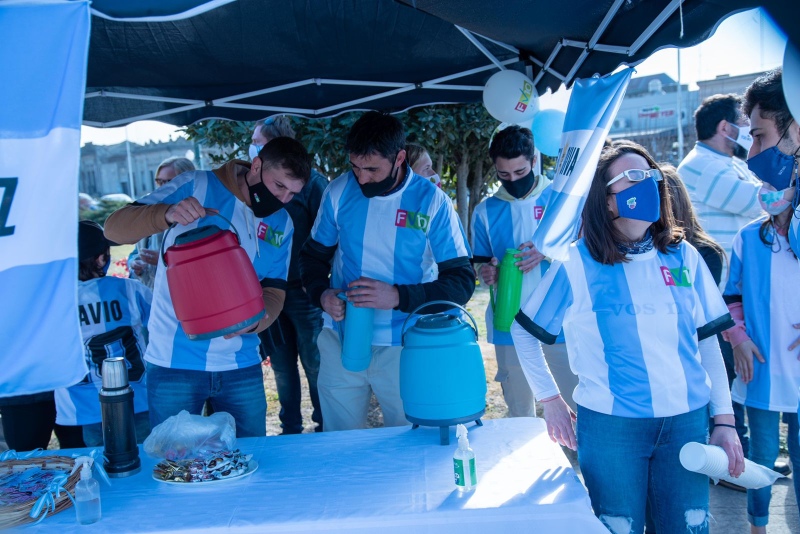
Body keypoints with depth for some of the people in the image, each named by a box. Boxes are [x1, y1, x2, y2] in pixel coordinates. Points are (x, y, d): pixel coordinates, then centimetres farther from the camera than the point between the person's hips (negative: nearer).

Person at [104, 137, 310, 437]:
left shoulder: (282, 224, 6)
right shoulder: (197, 187, -6)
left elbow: (274, 292, 6)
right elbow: (115, 227, -9)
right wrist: (167, 214, -29)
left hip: (242, 367, 4)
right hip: (175, 365, -3)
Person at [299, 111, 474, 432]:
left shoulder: (432, 201, -9)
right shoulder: (339, 192, -1)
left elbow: (462, 282, -10)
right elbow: (314, 255, 11)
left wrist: (398, 296, -23)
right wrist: (321, 294, -10)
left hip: (404, 347, -2)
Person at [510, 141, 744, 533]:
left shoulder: (683, 256, 5)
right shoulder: (576, 263, -7)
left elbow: (707, 342, 8)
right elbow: (523, 331, 1)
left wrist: (725, 419, 4)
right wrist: (550, 401, 0)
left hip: (688, 420, 4)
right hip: (611, 425, -3)